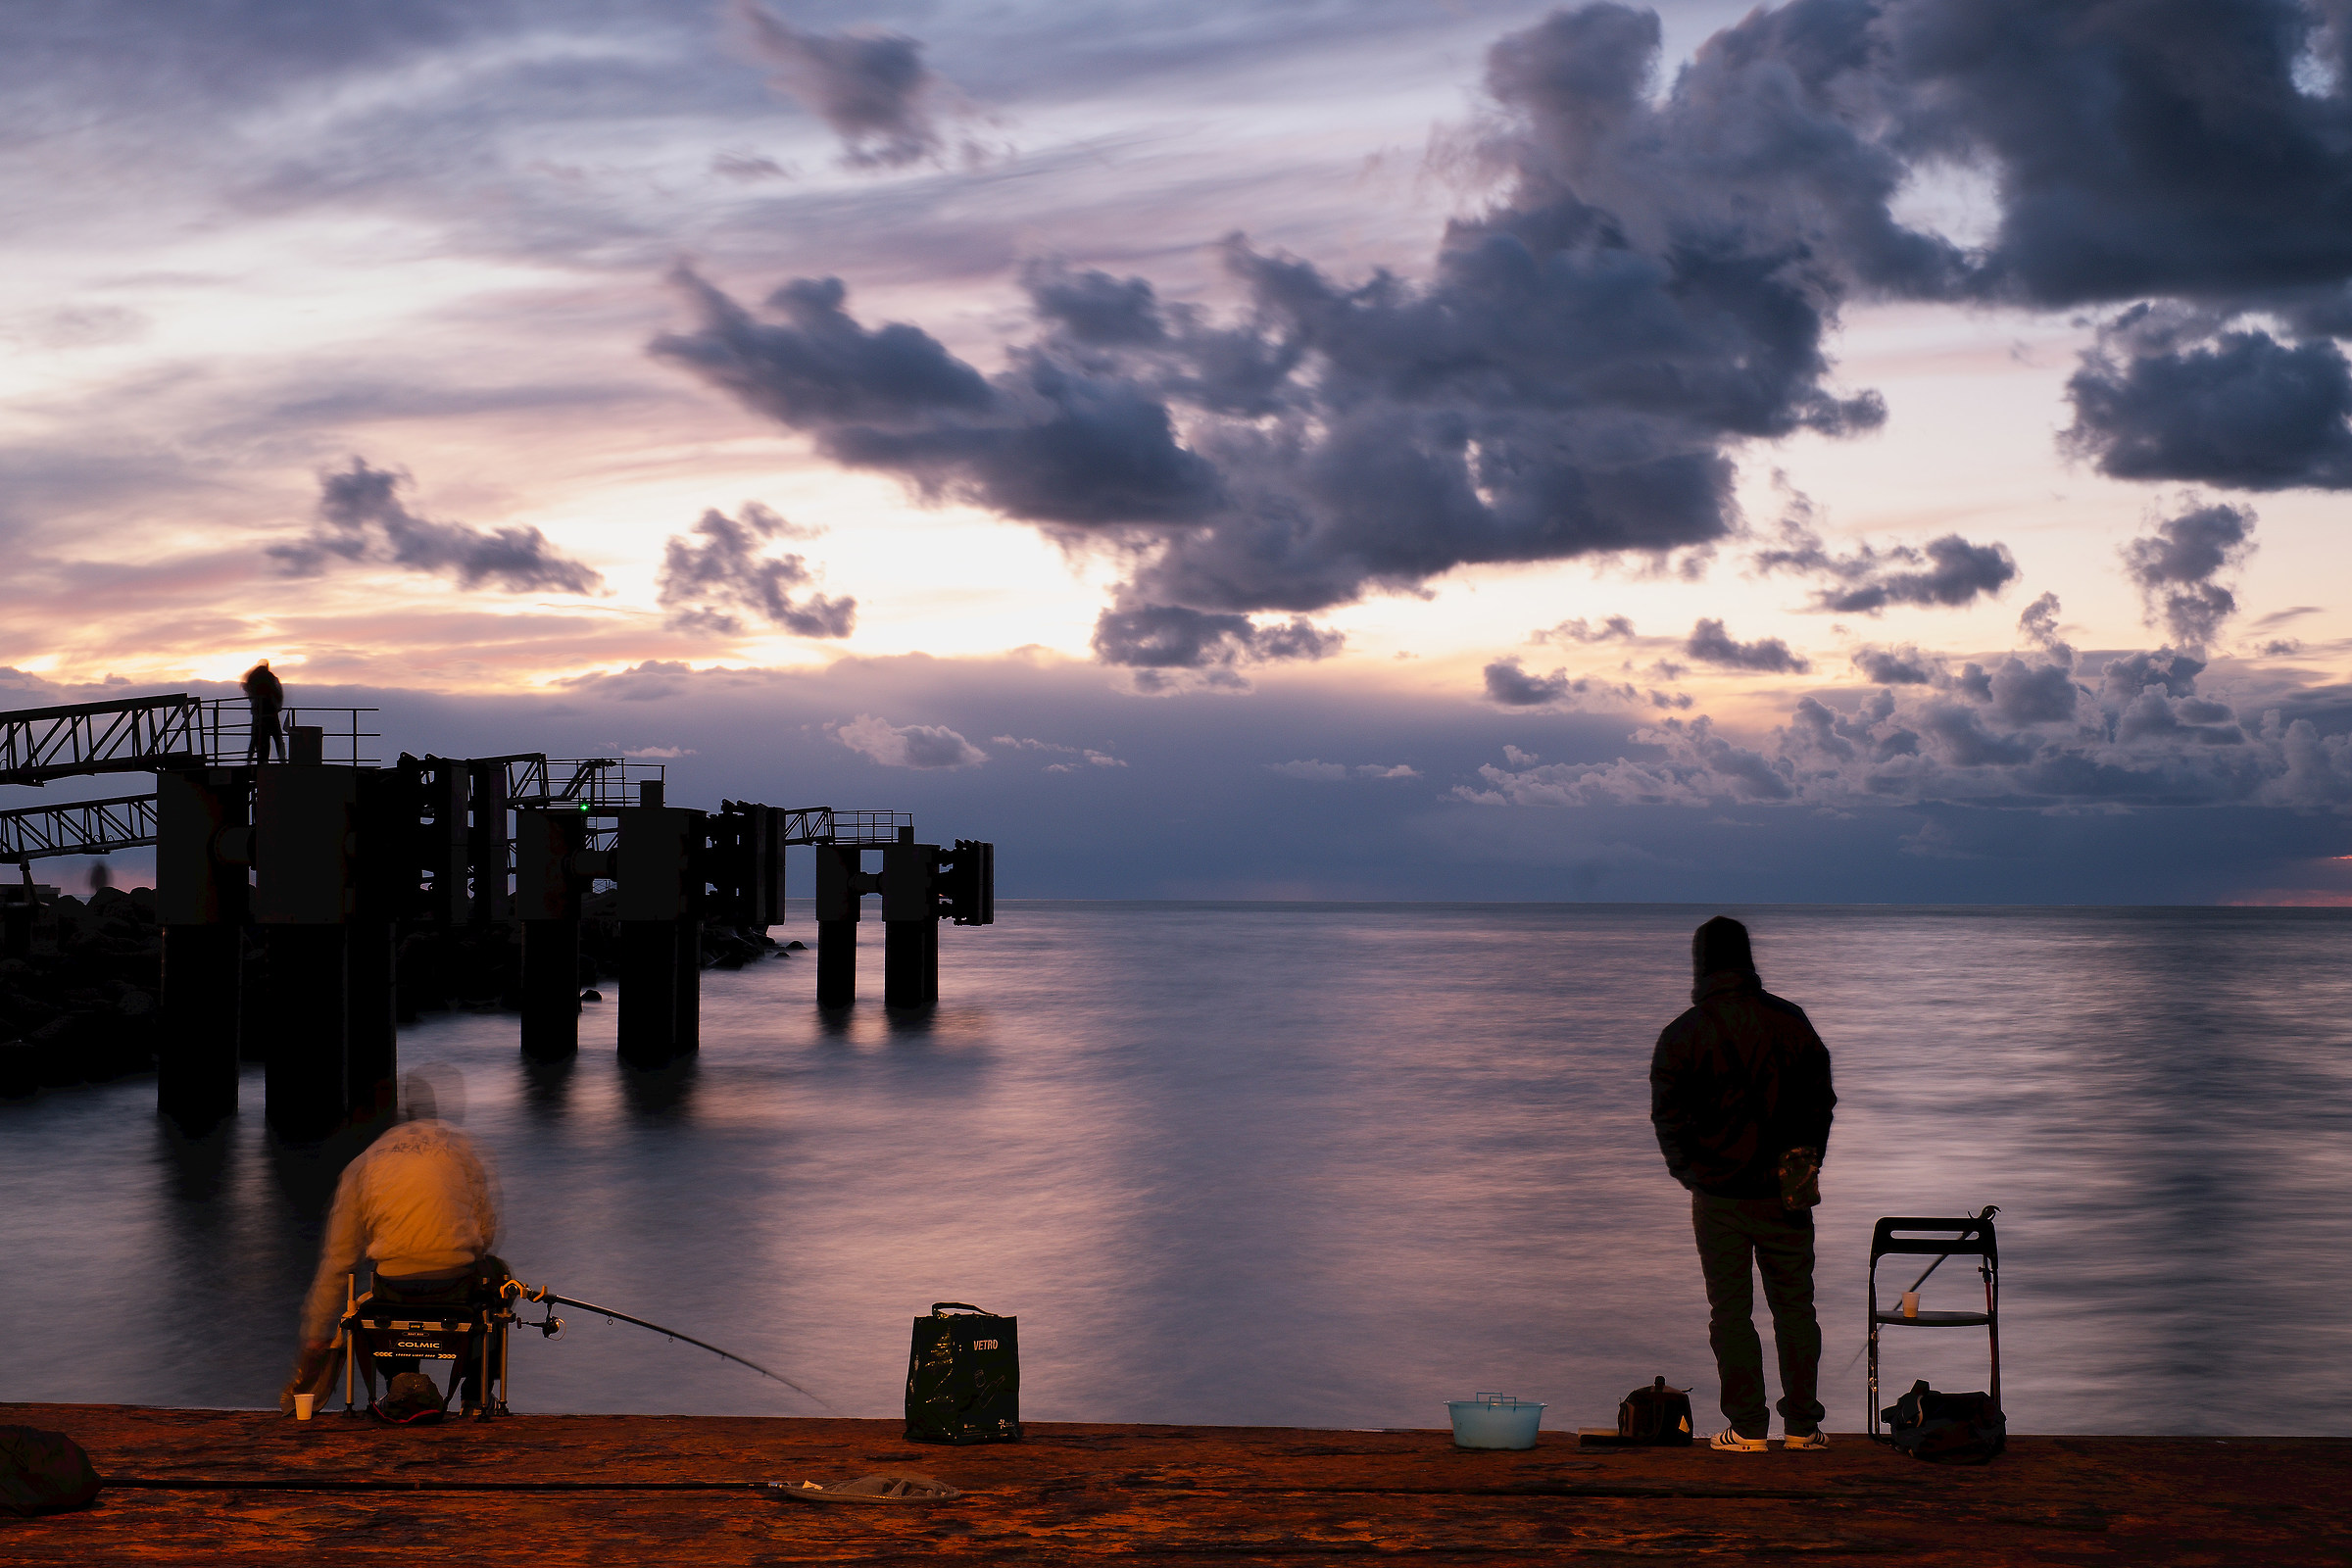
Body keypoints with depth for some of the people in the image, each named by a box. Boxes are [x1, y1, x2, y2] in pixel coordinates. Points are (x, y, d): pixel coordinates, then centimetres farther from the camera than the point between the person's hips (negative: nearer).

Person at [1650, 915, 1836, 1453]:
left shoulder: (1680, 1035, -6)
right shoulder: (1790, 1022, 0)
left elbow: (1667, 1117, -3)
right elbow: (1820, 1100, 6)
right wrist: (1806, 1165, 15)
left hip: (1718, 1194, -2)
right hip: (1785, 1192, 2)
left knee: (1731, 1312, 4)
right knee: (1794, 1307, 10)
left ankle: (1747, 1428, 4)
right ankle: (1802, 1425, 12)